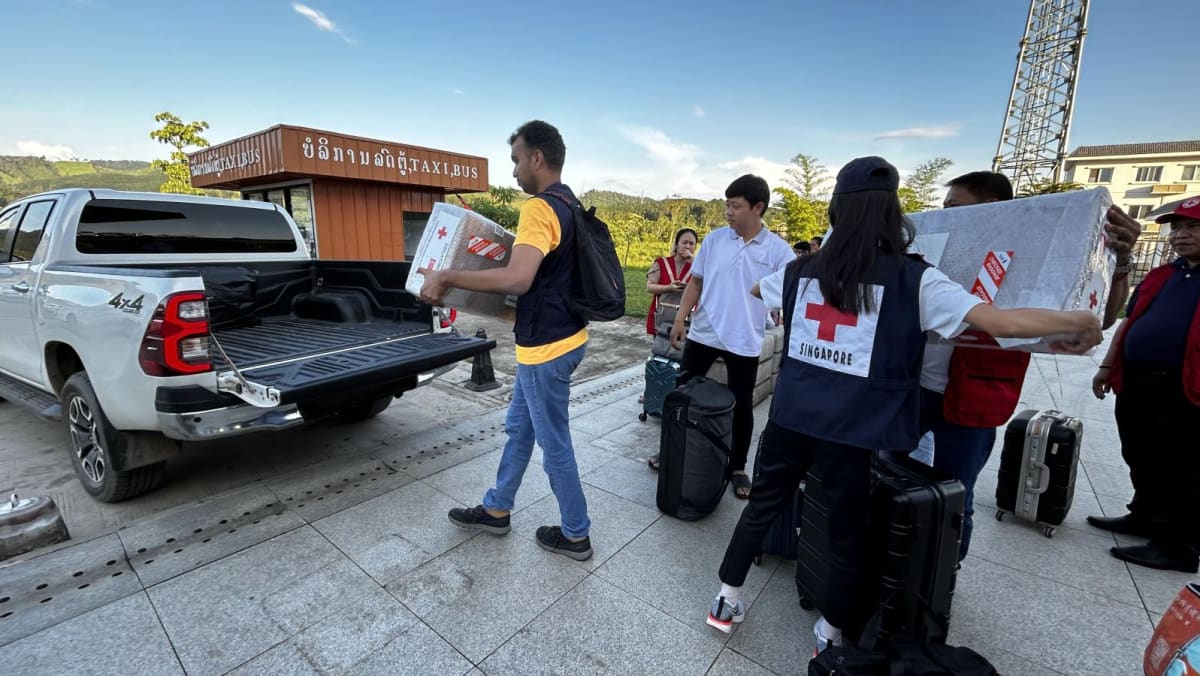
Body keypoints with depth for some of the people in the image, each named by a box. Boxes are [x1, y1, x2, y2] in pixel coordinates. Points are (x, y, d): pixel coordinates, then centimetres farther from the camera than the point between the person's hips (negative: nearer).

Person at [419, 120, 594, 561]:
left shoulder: (540, 208, -20)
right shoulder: (571, 206, 11)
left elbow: (517, 279, -33)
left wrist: (446, 277, -24)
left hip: (547, 345, -10)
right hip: (562, 336, 10)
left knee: (553, 444, 6)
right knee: (519, 428, 21)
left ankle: (575, 535, 25)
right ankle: (496, 510, 39)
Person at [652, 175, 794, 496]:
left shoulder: (778, 250, -6)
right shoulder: (715, 239, 1)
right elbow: (696, 280, 8)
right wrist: (680, 318, 2)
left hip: (745, 341, -2)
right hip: (702, 333, 2)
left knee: (741, 405, 9)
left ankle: (737, 467, 28)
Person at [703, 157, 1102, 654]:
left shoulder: (801, 270, 3)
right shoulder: (915, 280, -8)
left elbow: (757, 289, 24)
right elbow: (1002, 322, -11)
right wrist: (1081, 324, 8)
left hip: (790, 420, 3)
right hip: (852, 432, -3)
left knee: (761, 507, 20)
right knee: (847, 538, 18)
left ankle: (727, 601, 36)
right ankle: (830, 639, 37)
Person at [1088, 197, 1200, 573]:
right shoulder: (1160, 276, 16)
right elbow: (1129, 322, 18)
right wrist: (1108, 366, 14)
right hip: (1136, 384, 6)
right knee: (1141, 462, 17)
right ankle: (1144, 517, 33)